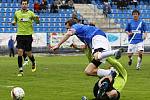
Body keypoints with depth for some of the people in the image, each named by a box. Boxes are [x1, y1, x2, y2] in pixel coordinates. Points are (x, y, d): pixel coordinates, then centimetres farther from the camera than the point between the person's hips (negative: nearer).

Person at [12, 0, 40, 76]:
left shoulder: (30, 13, 1)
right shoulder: (17, 13, 7)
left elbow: (37, 22, 1)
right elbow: (15, 21, 21)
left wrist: (37, 19, -22)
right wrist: (13, 22, -3)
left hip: (28, 35, -1)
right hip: (20, 35, 1)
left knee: (28, 53, 4)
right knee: (20, 52, -10)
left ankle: (33, 63, 37)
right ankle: (20, 70, -5)